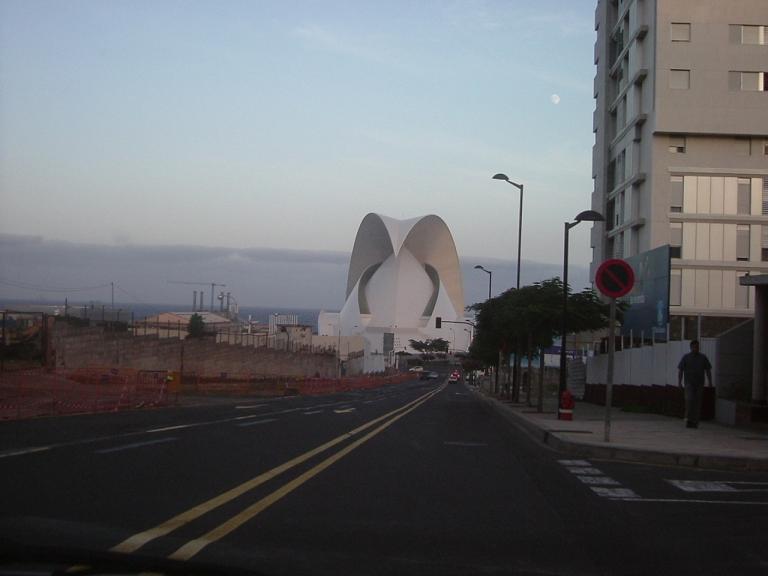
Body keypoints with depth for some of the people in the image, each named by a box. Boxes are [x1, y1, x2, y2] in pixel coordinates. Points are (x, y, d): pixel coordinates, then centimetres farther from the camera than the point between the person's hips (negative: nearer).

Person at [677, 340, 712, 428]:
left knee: (697, 402, -1)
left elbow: (708, 370, 10)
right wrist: (679, 382, -7)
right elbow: (680, 370, 2)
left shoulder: (703, 357, 9)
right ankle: (688, 419, -7)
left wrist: (710, 382, 0)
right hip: (689, 383, -2)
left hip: (699, 384, 2)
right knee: (689, 400, -16)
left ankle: (695, 422, 4)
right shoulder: (685, 357, 4)